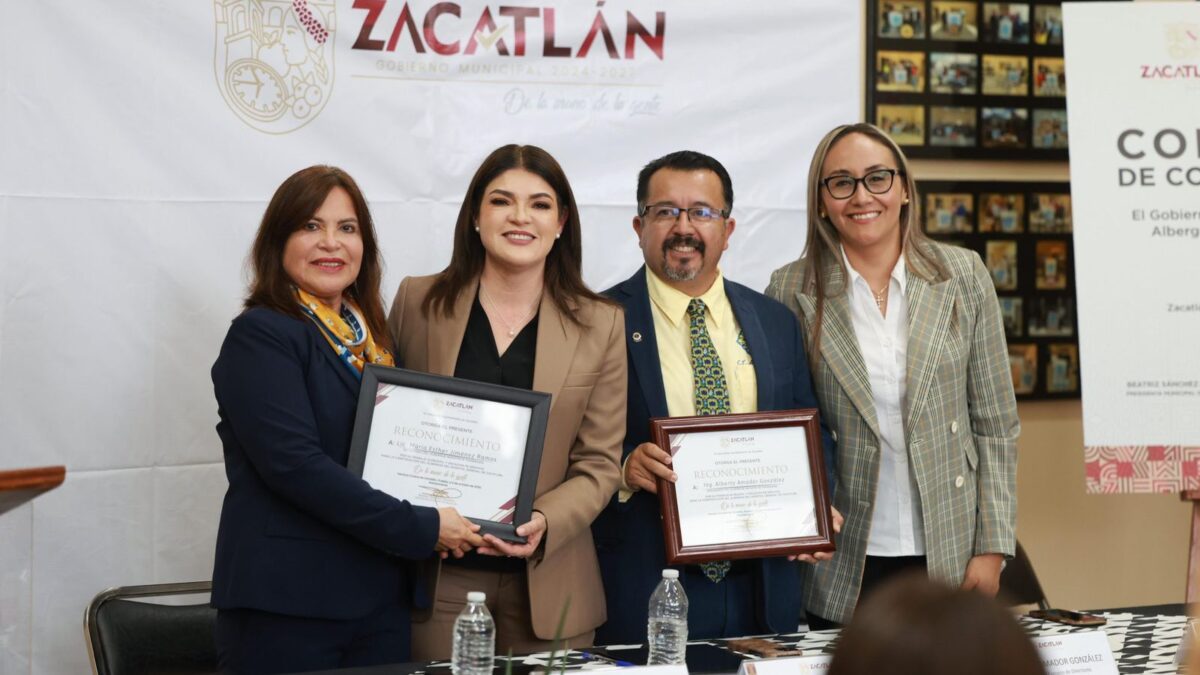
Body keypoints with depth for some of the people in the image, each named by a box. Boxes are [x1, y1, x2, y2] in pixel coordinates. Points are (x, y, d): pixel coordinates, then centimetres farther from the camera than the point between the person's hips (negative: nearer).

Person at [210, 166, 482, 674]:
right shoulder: (261, 336, -7)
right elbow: (295, 463, -19)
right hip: (286, 606, -6)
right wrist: (420, 529, -18)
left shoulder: (372, 340, 14)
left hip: (382, 602, 7)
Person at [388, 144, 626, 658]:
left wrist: (544, 522, -16)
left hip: (548, 583, 0)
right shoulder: (418, 302, 3)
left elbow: (599, 465, 2)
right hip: (438, 574, 0)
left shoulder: (601, 325, 2)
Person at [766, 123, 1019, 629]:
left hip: (949, 554, 1)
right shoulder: (792, 291, -2)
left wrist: (992, 548, -1)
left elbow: (995, 423, 3)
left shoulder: (963, 276, 1)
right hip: (839, 564, -1)